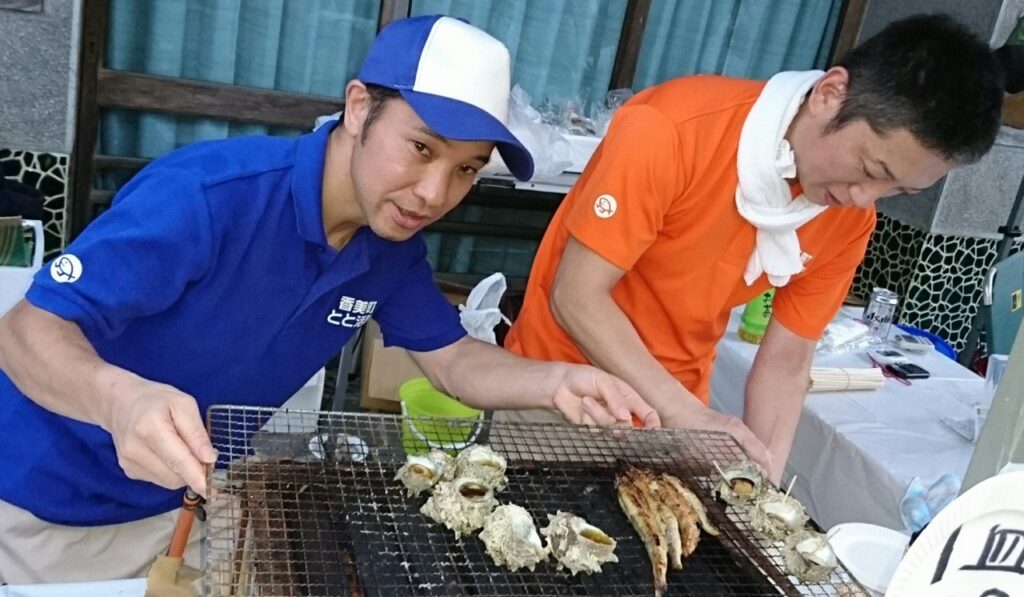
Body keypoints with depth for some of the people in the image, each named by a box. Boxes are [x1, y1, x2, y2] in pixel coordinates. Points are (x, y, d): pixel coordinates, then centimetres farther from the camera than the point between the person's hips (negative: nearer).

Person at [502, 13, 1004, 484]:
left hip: (672, 414, 4)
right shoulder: (673, 128, -26)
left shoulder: (849, 222, -9)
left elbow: (786, 363, -3)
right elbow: (576, 296, -24)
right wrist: (687, 414, -28)